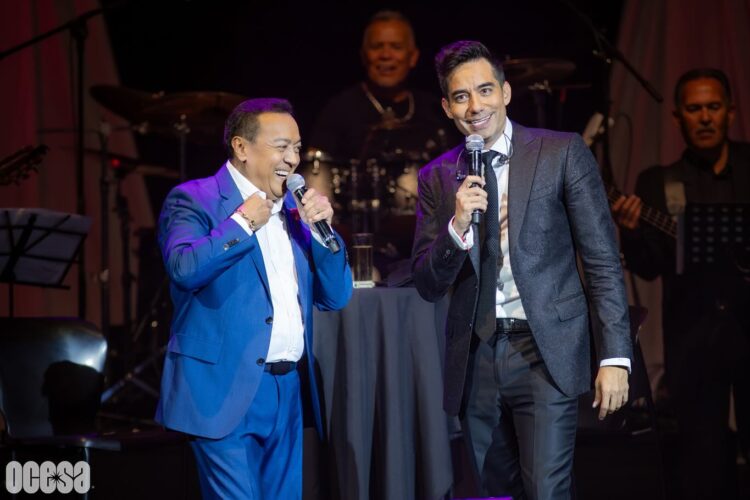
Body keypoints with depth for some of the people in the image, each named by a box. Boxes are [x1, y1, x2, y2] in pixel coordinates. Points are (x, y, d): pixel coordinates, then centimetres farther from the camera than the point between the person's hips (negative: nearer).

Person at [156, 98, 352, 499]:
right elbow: (184, 268, -23)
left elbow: (335, 297, 12)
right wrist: (242, 223, -12)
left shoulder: (294, 209, 15)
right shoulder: (193, 199, -3)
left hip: (289, 391, 7)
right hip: (226, 390, -6)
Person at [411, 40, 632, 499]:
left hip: (547, 353, -3)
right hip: (476, 359, 4)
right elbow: (428, 286, 5)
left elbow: (603, 259, -3)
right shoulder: (437, 177, 8)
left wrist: (615, 356, -9)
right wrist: (457, 225, -13)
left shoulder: (563, 153, -2)